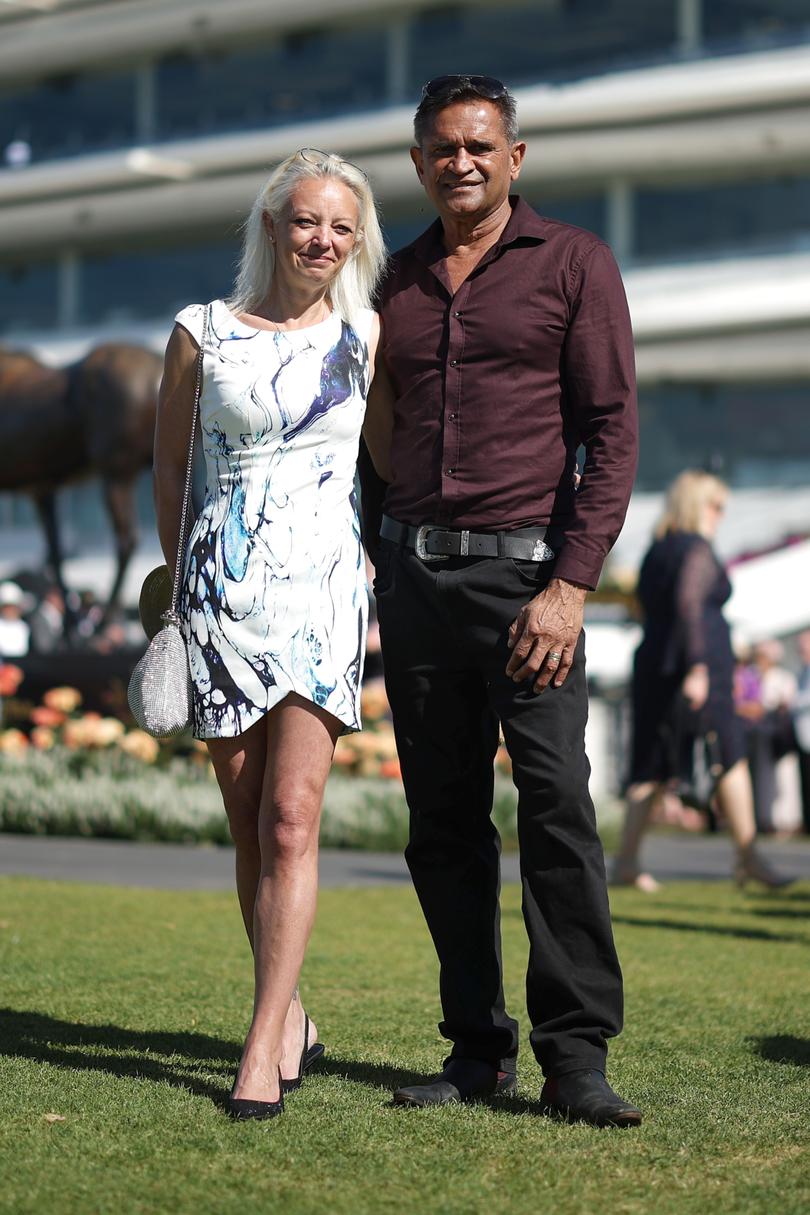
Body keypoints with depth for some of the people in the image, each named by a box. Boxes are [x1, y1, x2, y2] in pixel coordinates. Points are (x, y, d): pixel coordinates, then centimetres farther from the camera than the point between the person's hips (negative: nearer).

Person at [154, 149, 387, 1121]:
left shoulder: (366, 339, 6)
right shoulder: (201, 334, 6)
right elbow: (168, 466, 14)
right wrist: (182, 574, 13)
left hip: (322, 590, -1)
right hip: (222, 592, 1)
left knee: (289, 821, -12)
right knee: (249, 829, 5)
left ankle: (264, 1044, -10)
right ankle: (293, 1018, 21)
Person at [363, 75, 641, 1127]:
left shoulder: (573, 264, 3)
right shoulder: (396, 283, 16)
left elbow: (611, 431, -3)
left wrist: (571, 585, -13)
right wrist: (359, 572, 10)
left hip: (526, 568, -4)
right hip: (413, 572, 4)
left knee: (557, 805, -13)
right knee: (443, 822, 4)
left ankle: (577, 1056, -11)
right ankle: (478, 1049, 10)